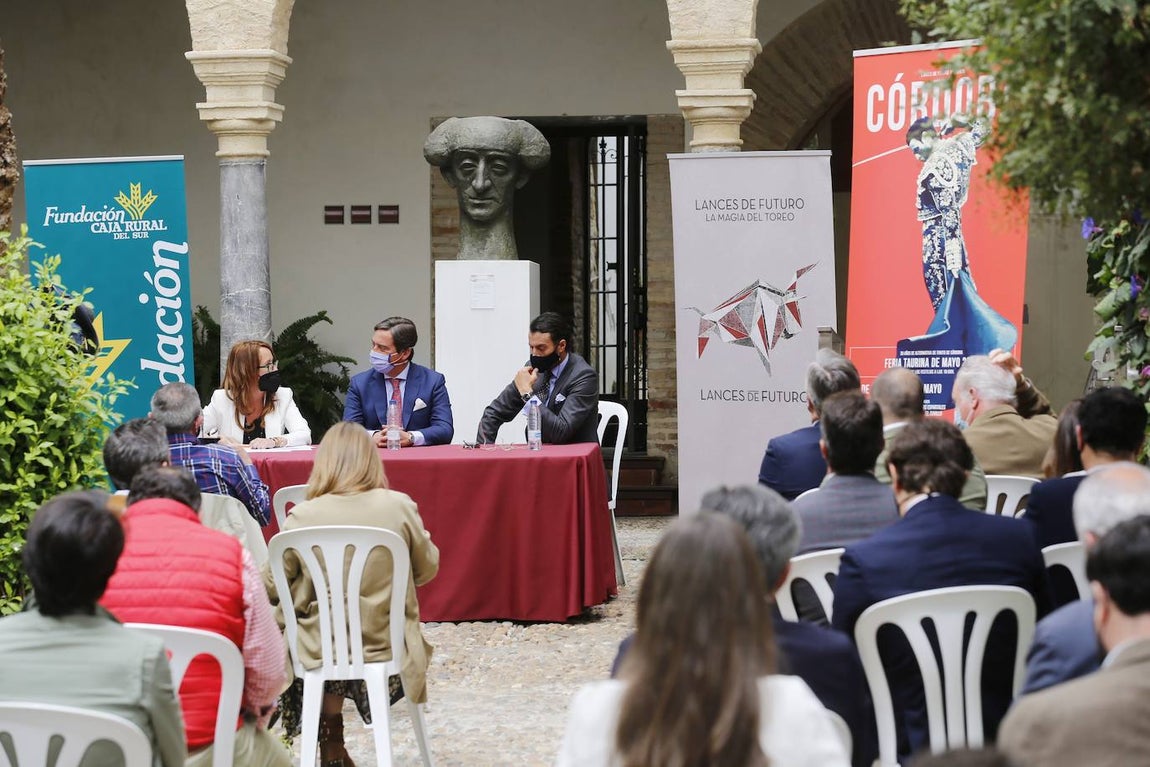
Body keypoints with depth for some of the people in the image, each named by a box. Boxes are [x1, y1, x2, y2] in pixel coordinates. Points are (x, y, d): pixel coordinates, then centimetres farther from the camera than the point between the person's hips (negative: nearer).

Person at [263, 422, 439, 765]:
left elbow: (270, 586, -4)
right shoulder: (399, 507, -11)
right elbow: (427, 568, 4)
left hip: (318, 651, 0)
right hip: (384, 647, 0)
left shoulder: (302, 517, -14)